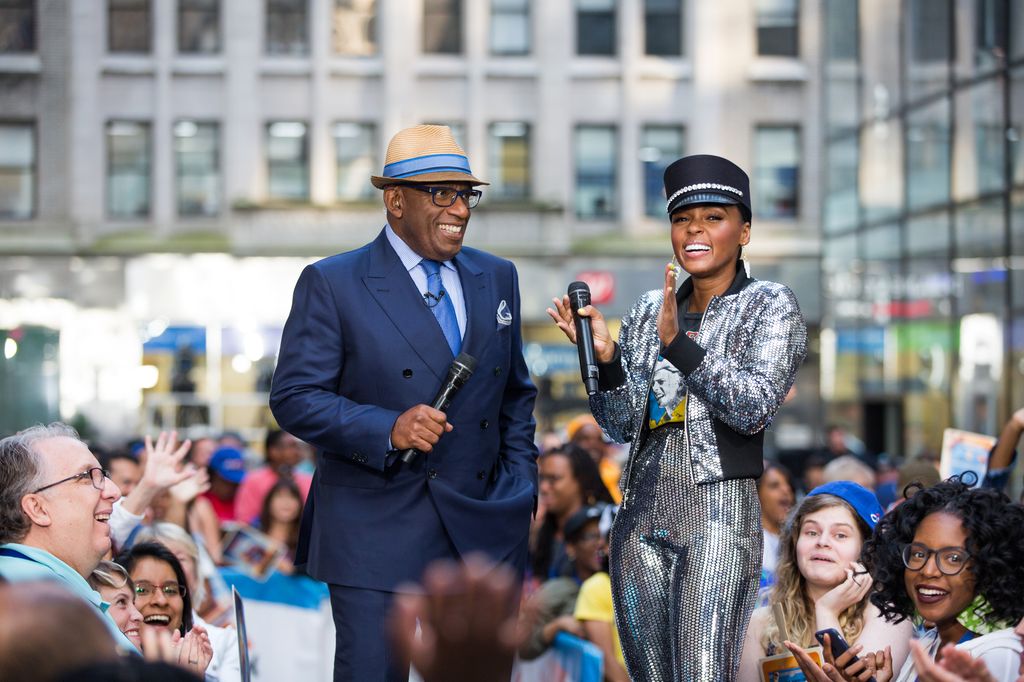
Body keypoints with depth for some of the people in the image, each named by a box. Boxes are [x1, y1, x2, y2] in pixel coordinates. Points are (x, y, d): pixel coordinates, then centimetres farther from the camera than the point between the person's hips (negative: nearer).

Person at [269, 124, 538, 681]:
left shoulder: (496, 279, 12)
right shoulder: (331, 284, -3)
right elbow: (294, 397, -8)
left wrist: (519, 487, 10)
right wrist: (387, 429, -22)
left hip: (486, 534, 5)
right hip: (376, 538, -4)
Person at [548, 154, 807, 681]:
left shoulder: (770, 306, 2)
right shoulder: (648, 311, 15)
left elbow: (755, 408, -13)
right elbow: (622, 425, 13)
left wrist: (677, 343, -21)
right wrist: (604, 356, -5)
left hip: (719, 513, -5)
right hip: (641, 516, 5)